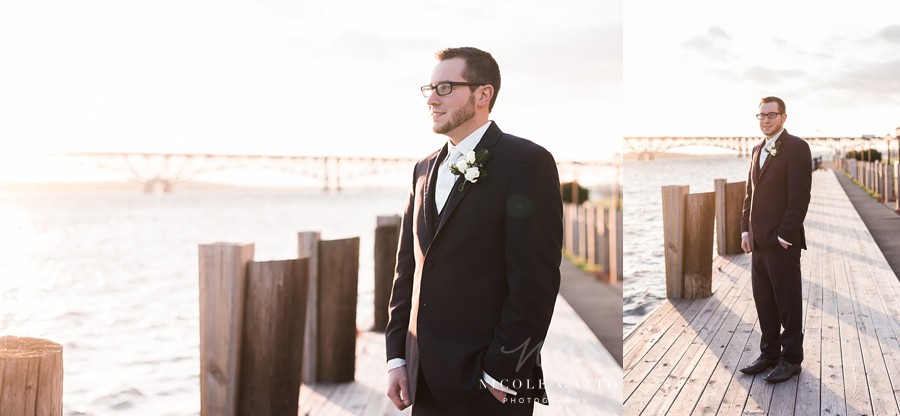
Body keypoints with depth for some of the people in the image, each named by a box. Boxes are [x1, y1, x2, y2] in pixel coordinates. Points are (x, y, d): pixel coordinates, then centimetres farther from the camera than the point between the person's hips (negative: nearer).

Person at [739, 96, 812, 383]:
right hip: (758, 241, 7)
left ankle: (791, 359, 14)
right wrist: (746, 230, 9)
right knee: (764, 303, 13)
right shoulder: (758, 150, 15)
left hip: (782, 241, -7)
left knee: (788, 303, 3)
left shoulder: (796, 148, -9)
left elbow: (800, 196, -14)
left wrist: (784, 236, -16)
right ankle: (769, 353, 24)